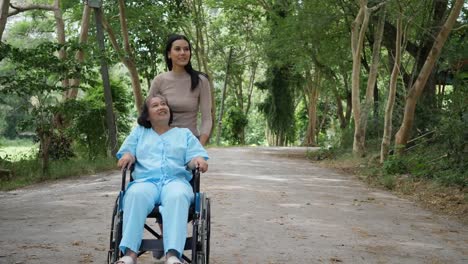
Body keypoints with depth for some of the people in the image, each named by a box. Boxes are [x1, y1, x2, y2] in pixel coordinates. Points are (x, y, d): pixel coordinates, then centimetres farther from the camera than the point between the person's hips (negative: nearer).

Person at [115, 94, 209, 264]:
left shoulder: (185, 134, 27)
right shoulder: (138, 132, 29)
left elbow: (193, 158, 14)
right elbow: (126, 151, 17)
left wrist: (198, 160, -11)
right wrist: (127, 156, -8)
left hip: (176, 180, 0)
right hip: (146, 181, 1)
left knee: (177, 197, -40)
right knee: (135, 194, -38)